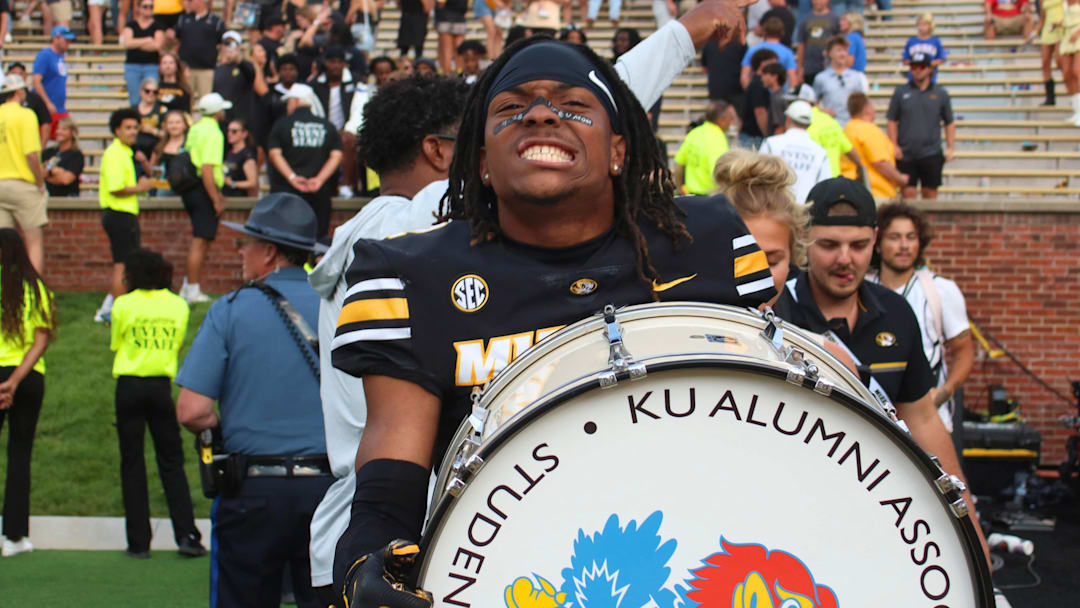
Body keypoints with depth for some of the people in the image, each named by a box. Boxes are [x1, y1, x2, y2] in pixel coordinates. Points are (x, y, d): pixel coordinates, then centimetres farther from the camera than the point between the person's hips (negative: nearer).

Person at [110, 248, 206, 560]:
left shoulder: (123, 305, -4)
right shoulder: (178, 305, 4)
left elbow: (115, 345, 7)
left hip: (130, 385, -2)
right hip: (162, 386, 2)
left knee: (132, 463, 4)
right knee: (171, 461, 8)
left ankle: (139, 542, 4)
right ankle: (187, 536, 0)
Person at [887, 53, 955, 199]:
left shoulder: (940, 93, 8)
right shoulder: (901, 92, 6)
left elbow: (949, 123, 12)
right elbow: (892, 121, 7)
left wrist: (950, 148, 3)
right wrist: (894, 146, -3)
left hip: (931, 154, 0)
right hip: (906, 154, 0)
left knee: (930, 192, 2)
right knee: (908, 192, -4)